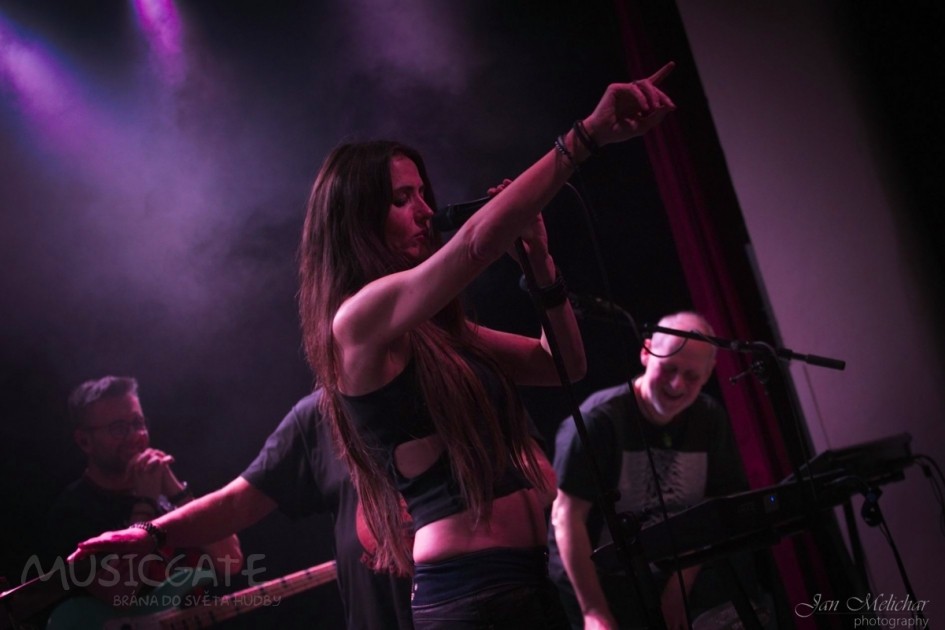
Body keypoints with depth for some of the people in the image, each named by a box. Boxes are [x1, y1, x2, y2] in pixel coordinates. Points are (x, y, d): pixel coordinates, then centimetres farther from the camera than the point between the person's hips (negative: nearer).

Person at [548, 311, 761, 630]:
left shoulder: (710, 419, -2)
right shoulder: (598, 420, -18)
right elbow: (567, 516, -19)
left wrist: (681, 585, -6)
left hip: (681, 587, 5)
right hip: (603, 588, -4)